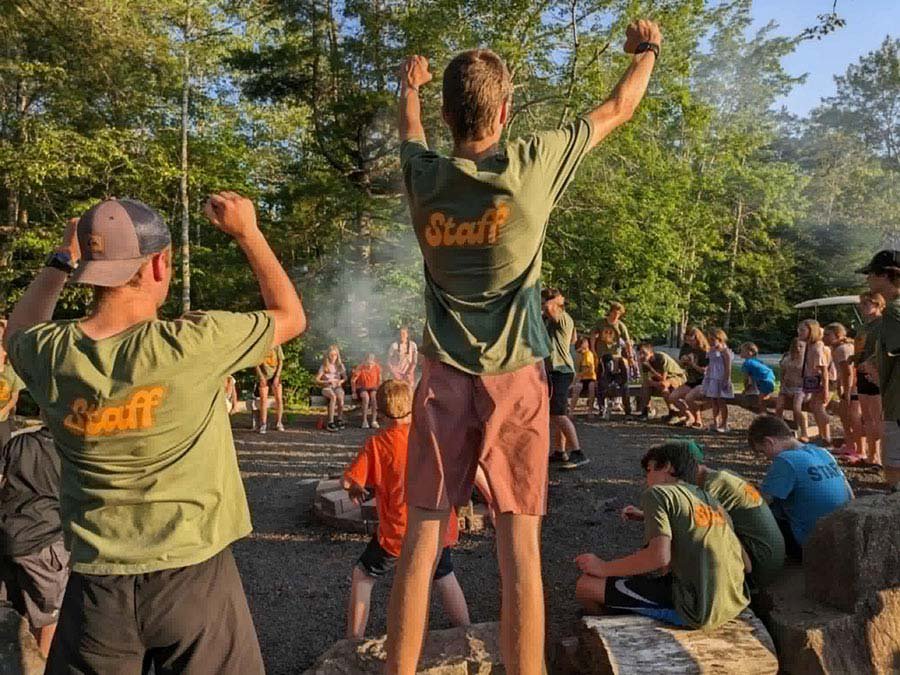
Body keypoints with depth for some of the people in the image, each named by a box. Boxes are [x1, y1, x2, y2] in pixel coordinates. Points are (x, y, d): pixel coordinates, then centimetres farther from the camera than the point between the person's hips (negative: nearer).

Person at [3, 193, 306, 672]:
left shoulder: (49, 355, -11)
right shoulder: (191, 346, -22)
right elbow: (291, 316, -4)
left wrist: (62, 261, 19)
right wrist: (247, 232, 2)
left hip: (97, 584, 4)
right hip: (191, 574, -3)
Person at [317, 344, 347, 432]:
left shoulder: (340, 365, 12)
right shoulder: (324, 366, 4)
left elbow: (345, 377, 18)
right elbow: (317, 379, 0)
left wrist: (341, 381, -4)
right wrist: (327, 381, -15)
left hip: (337, 387, 2)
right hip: (327, 388, -2)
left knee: (340, 397, -35)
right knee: (333, 397, -37)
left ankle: (339, 419, -17)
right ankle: (330, 423, -38)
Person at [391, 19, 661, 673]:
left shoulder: (425, 177, -1)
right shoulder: (532, 164, -8)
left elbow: (412, 134, 25)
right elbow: (616, 110, 10)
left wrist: (408, 88, 47)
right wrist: (646, 50, 30)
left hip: (445, 380, 2)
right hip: (516, 380, -2)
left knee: (420, 541, 8)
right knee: (521, 549, 3)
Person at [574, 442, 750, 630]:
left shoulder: (657, 493, -5)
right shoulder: (712, 501, 16)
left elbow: (659, 556, -20)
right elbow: (746, 565, 15)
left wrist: (604, 568, -7)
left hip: (693, 610, -8)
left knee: (586, 585, 1)